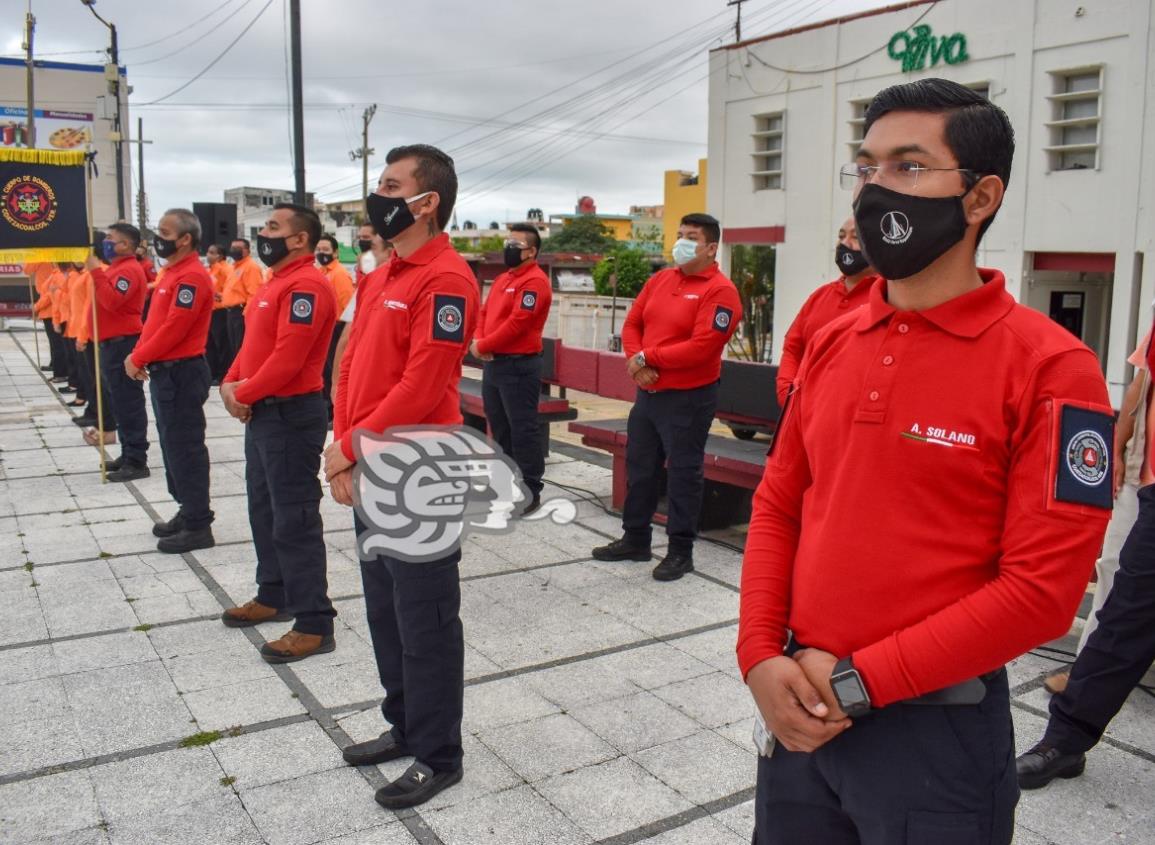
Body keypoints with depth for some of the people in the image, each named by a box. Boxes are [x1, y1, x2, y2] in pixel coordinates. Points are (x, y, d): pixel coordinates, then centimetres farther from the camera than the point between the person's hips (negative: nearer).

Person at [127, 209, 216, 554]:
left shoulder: (191, 277, -17)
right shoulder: (172, 272, 16)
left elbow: (173, 329, -22)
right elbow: (156, 321, 19)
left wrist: (138, 359, -12)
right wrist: (138, 355, 5)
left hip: (181, 373, -10)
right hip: (165, 372, 10)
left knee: (185, 448, -5)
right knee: (173, 446, 16)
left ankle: (198, 526, 1)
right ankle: (188, 512, 26)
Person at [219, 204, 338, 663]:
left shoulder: (306, 285, -17)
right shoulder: (276, 282, 17)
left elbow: (287, 357, -24)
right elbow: (253, 344, 18)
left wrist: (243, 394, -14)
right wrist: (230, 384, 1)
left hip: (291, 414, -11)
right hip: (263, 413, 11)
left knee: (294, 520, -7)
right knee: (264, 511, 19)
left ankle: (314, 625, 0)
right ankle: (274, 597, 34)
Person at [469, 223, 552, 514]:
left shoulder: (534, 281, -13)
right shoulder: (503, 278, 18)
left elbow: (517, 324, -20)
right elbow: (485, 312, 17)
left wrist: (482, 346, -12)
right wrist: (478, 341, -3)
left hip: (519, 365, -10)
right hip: (494, 363, 10)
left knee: (523, 429, -5)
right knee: (499, 426, 15)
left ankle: (530, 492, 2)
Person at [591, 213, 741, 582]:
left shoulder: (720, 291, -13)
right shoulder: (660, 280, 10)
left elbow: (701, 348, -23)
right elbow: (632, 324, 9)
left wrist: (647, 356, -16)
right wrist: (637, 363, -11)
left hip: (689, 399, -7)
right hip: (648, 393, 8)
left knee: (682, 474, 1)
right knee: (639, 467, 15)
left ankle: (681, 551, 13)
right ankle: (635, 539, 29)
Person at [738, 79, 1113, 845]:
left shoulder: (1050, 367, -13)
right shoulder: (832, 343, 5)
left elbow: (1041, 588, -17)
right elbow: (777, 506, 7)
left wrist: (857, 681, -16)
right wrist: (762, 657, -5)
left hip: (935, 724, -5)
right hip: (802, 709, 5)